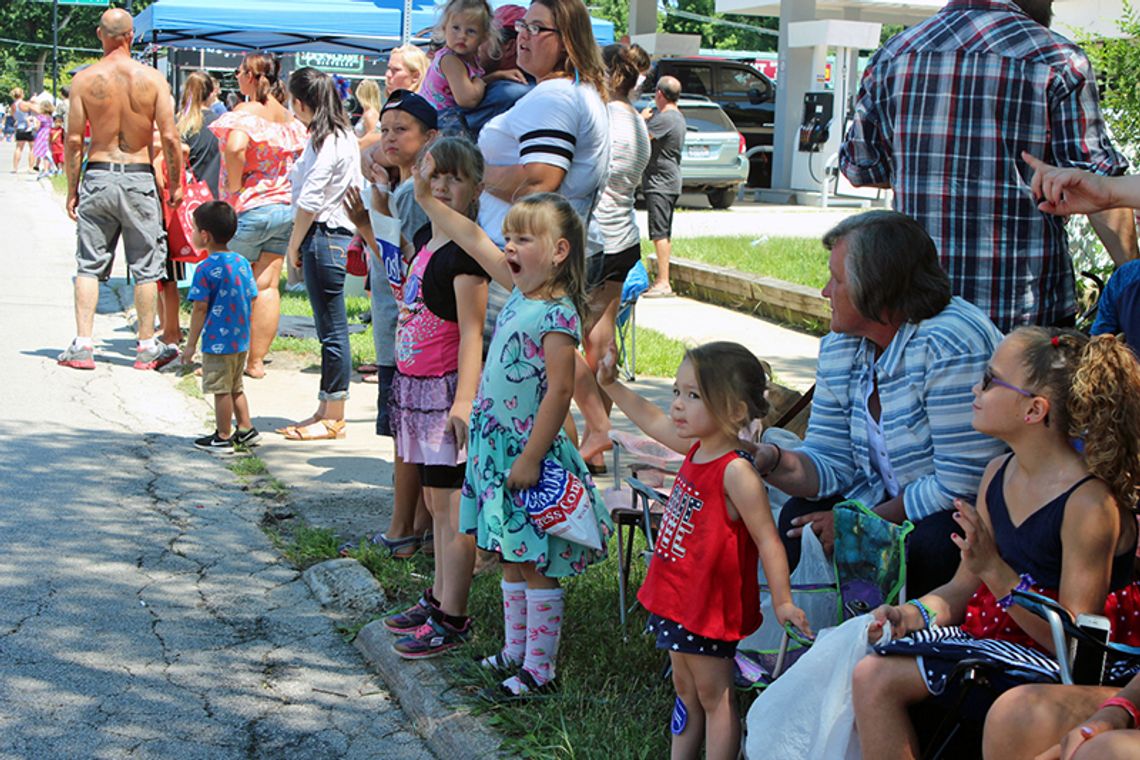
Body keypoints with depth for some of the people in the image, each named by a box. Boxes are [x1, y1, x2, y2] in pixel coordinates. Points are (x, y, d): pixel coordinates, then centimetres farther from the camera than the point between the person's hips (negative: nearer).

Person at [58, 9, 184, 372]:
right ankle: (147, 348, 14)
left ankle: (82, 345, 4)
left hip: (97, 177, 1)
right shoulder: (151, 78, -5)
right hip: (139, 178, -1)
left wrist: (72, 189, 6)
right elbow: (169, 137, -6)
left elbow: (74, 140, -2)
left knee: (89, 265, 8)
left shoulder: (84, 79, -3)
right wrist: (175, 184, 5)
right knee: (146, 267, 9)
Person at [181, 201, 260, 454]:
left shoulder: (206, 269, -16)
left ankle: (223, 438, 10)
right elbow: (251, 298, 10)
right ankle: (246, 430, 26)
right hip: (241, 341, 7)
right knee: (235, 387, 21)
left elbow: (200, 308, -15)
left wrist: (191, 344, -8)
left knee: (221, 390, 2)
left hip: (217, 342, -7)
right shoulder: (242, 262, 4)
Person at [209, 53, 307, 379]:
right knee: (267, 286, 6)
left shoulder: (246, 111, -13)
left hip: (248, 208, -6)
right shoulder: (288, 117, 9)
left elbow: (235, 146, -32)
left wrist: (233, 187, -20)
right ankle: (257, 361, 10)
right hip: (285, 209, 6)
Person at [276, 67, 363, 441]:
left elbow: (309, 202, -16)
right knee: (330, 329, 13)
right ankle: (325, 411, 19)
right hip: (339, 233, 10)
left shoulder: (325, 141, -14)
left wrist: (294, 245, -5)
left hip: (324, 237, -10)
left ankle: (334, 418, 2)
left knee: (332, 330, -4)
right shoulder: (343, 135, 14)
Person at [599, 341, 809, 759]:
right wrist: (611, 385, 24)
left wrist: (782, 602, -21)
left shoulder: (736, 472, -24)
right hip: (677, 599, 9)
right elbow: (653, 421, 21)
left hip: (710, 606, -9)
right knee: (685, 692, 20)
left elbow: (767, 540, -22)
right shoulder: (698, 449, 2)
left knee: (714, 698, 3)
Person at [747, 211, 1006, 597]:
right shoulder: (839, 348, 1)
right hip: (892, 505, 7)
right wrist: (772, 461, -23)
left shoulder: (950, 345, -25)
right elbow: (831, 463, -1)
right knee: (798, 519, -13)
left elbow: (962, 486, -25)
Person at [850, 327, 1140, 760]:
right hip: (992, 634, 8)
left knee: (879, 678, -21)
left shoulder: (1090, 504, -20)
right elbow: (964, 587, 12)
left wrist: (996, 571, -29)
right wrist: (912, 614, -7)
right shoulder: (998, 474, 6)